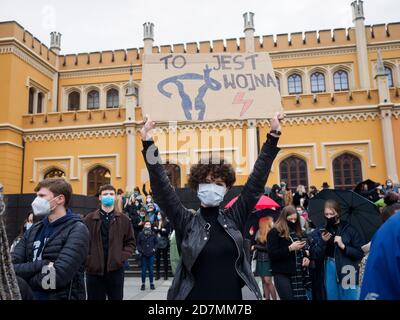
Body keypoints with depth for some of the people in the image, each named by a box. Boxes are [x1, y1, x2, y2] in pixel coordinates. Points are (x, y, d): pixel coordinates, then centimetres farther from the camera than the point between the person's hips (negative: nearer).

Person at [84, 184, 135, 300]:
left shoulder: (123, 219, 5)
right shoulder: (89, 219, 2)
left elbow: (130, 242, 7)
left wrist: (122, 257, -7)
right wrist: (87, 260, -9)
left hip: (116, 269, 1)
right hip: (94, 269, -1)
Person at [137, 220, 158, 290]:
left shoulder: (153, 234, 3)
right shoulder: (141, 234, -1)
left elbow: (156, 243, 13)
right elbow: (138, 244, 6)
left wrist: (154, 249, -1)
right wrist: (140, 250, -6)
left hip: (151, 254, 1)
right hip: (143, 255, -1)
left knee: (151, 269, 5)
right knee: (144, 269, 4)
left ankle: (152, 283, 15)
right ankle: (143, 284, 13)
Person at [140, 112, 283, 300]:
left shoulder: (233, 218, 1)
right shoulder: (186, 222, -3)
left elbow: (257, 180, 0)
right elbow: (161, 188, -12)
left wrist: (273, 137, -3)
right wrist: (148, 144, -19)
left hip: (233, 296, 2)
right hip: (194, 296, -1)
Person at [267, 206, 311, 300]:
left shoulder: (298, 232, 15)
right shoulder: (274, 233, -5)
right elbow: (272, 254, -13)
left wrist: (306, 257, 5)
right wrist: (290, 248, -21)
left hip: (299, 274, 6)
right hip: (282, 274, -6)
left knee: (301, 297, 0)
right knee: (288, 298, -10)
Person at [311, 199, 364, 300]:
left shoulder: (349, 229, -6)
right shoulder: (322, 231, 3)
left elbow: (360, 253, -8)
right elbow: (316, 255, 0)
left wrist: (343, 246, -18)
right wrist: (322, 241, -15)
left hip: (347, 272, -3)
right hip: (329, 271, 3)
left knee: (348, 296, 3)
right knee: (331, 296, 14)